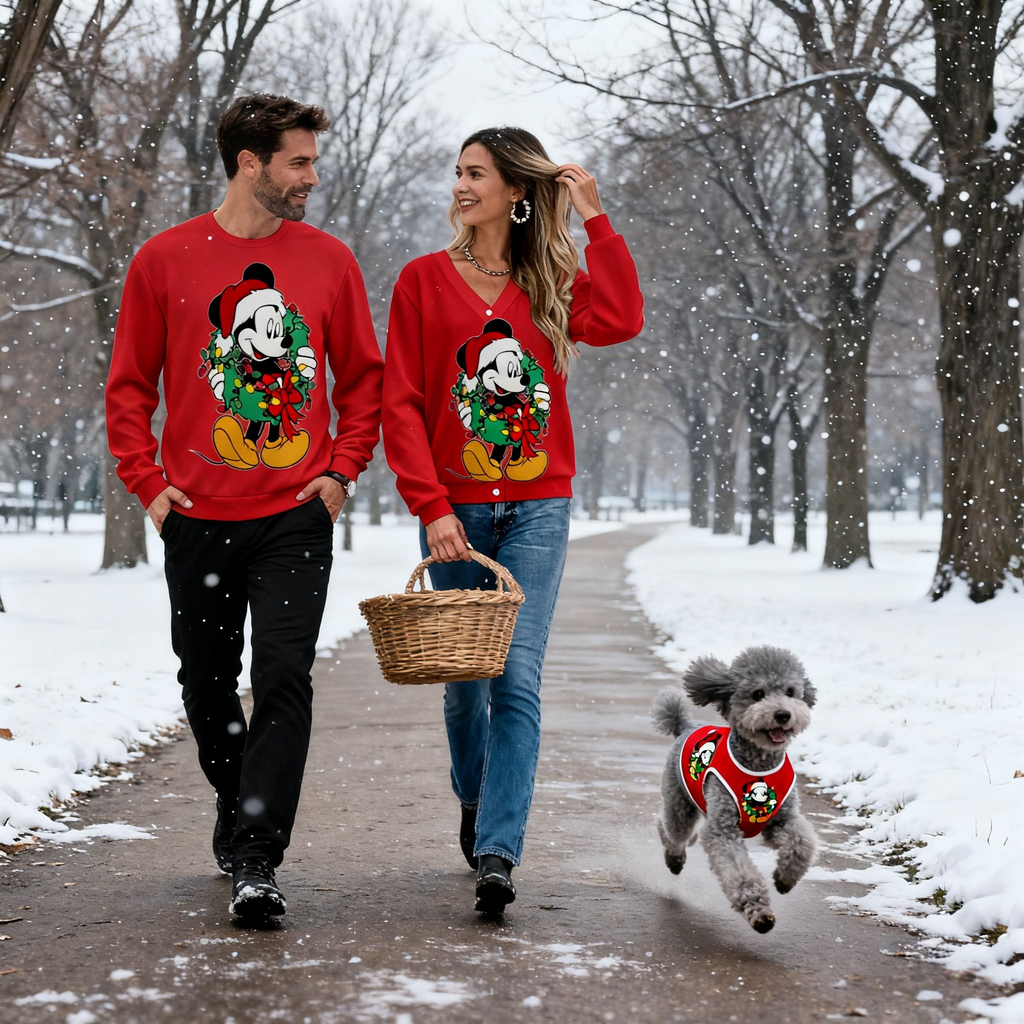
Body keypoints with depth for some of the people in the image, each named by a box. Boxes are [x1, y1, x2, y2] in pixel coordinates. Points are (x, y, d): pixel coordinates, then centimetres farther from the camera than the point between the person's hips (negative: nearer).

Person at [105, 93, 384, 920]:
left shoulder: (328, 260, 5)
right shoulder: (166, 260, 1)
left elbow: (363, 378, 12)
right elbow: (129, 386, 6)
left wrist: (343, 471, 1)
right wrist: (148, 481, -4)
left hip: (297, 516, 0)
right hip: (198, 520, 1)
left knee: (285, 678, -12)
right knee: (207, 688, 11)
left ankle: (256, 861, -11)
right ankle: (239, 818, 35)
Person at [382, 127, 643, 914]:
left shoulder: (553, 284, 8)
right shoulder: (425, 280, 4)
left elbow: (621, 320, -13)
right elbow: (401, 404, -2)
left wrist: (595, 220, -8)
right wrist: (432, 507, -11)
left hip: (538, 508, 0)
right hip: (455, 509, 0)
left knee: (517, 679, -10)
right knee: (463, 679, 9)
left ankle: (497, 854, -12)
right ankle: (475, 801, 36)